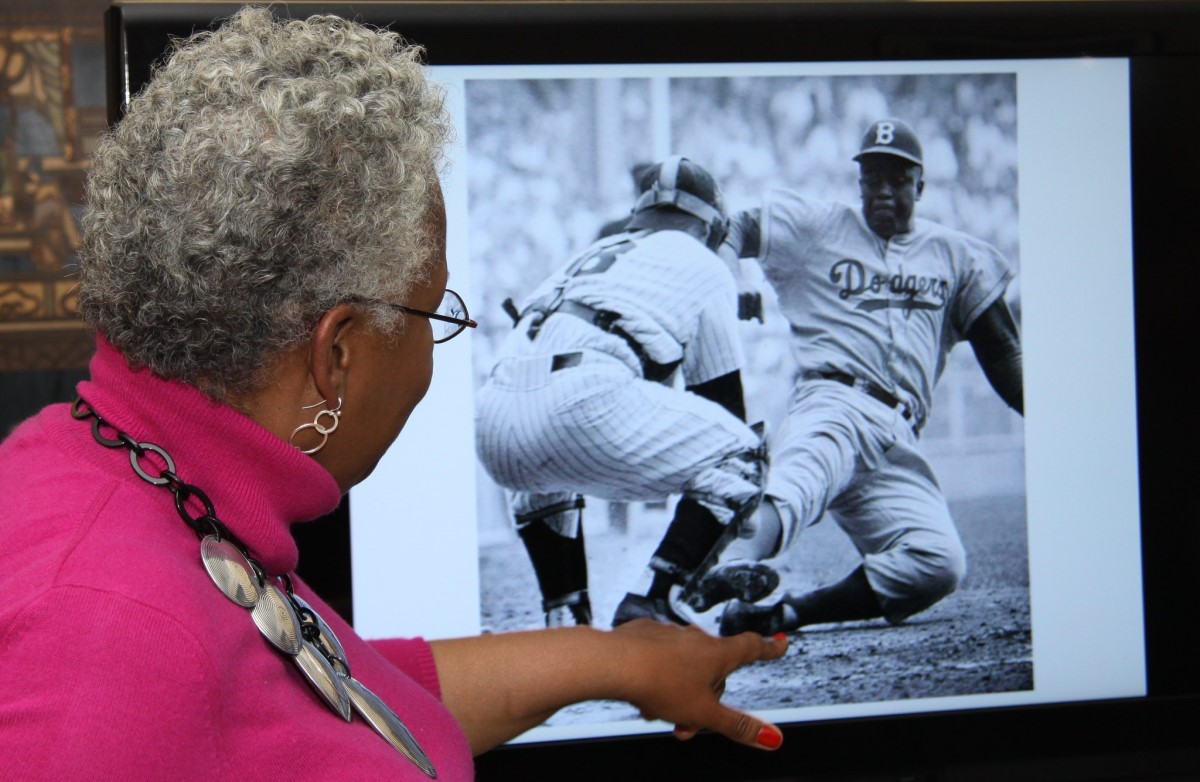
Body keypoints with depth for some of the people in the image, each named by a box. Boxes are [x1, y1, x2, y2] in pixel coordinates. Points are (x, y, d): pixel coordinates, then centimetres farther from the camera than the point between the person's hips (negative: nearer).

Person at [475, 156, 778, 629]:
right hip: (582, 402, -6)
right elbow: (723, 396, 25)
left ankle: (564, 619, 24)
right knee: (736, 460, 11)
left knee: (541, 474, 40)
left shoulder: (590, 257, 38)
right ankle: (652, 603, -3)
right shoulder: (703, 266, 23)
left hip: (492, 419, 6)